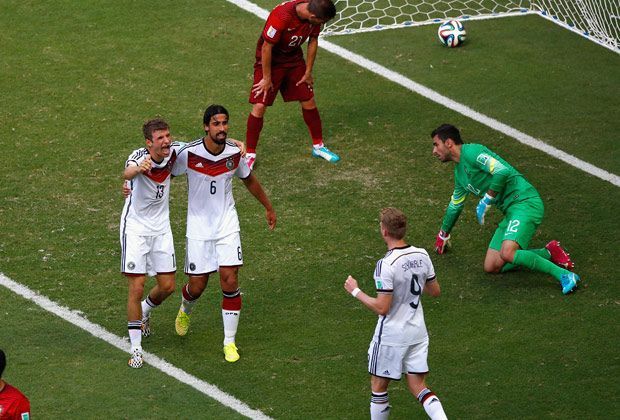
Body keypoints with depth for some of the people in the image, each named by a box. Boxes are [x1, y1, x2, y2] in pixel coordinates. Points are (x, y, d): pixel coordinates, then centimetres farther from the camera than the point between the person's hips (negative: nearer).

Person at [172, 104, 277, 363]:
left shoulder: (235, 153, -6)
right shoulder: (188, 153, -16)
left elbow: (249, 180, 14)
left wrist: (268, 208, 24)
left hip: (227, 226, 2)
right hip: (198, 228, -2)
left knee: (230, 283, -8)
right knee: (197, 286, 3)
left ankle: (230, 342, 5)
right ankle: (186, 310, 41)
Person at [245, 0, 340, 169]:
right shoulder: (282, 16, -37)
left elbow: (313, 41, 0)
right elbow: (267, 47, -27)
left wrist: (308, 72, 3)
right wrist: (267, 78, -18)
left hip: (294, 59, 6)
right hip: (269, 60, -6)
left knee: (309, 101, 8)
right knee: (259, 106, -10)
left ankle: (318, 146, 26)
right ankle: (250, 154, 4)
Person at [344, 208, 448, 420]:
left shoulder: (386, 265, -23)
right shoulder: (422, 255, -3)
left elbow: (382, 308, -22)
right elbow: (435, 291, 9)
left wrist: (355, 291, -10)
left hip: (391, 336, -6)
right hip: (418, 332, 6)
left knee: (378, 386, 11)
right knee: (418, 386, 11)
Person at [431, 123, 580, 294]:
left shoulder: (471, 152, -9)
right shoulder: (459, 171, 21)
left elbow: (503, 172, -24)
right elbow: (455, 204, 38)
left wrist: (485, 201, -14)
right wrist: (443, 234, 49)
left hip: (525, 202, -10)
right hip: (510, 210, 10)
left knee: (507, 254, -30)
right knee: (491, 267, 2)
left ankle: (564, 275, -23)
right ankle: (548, 253, 10)